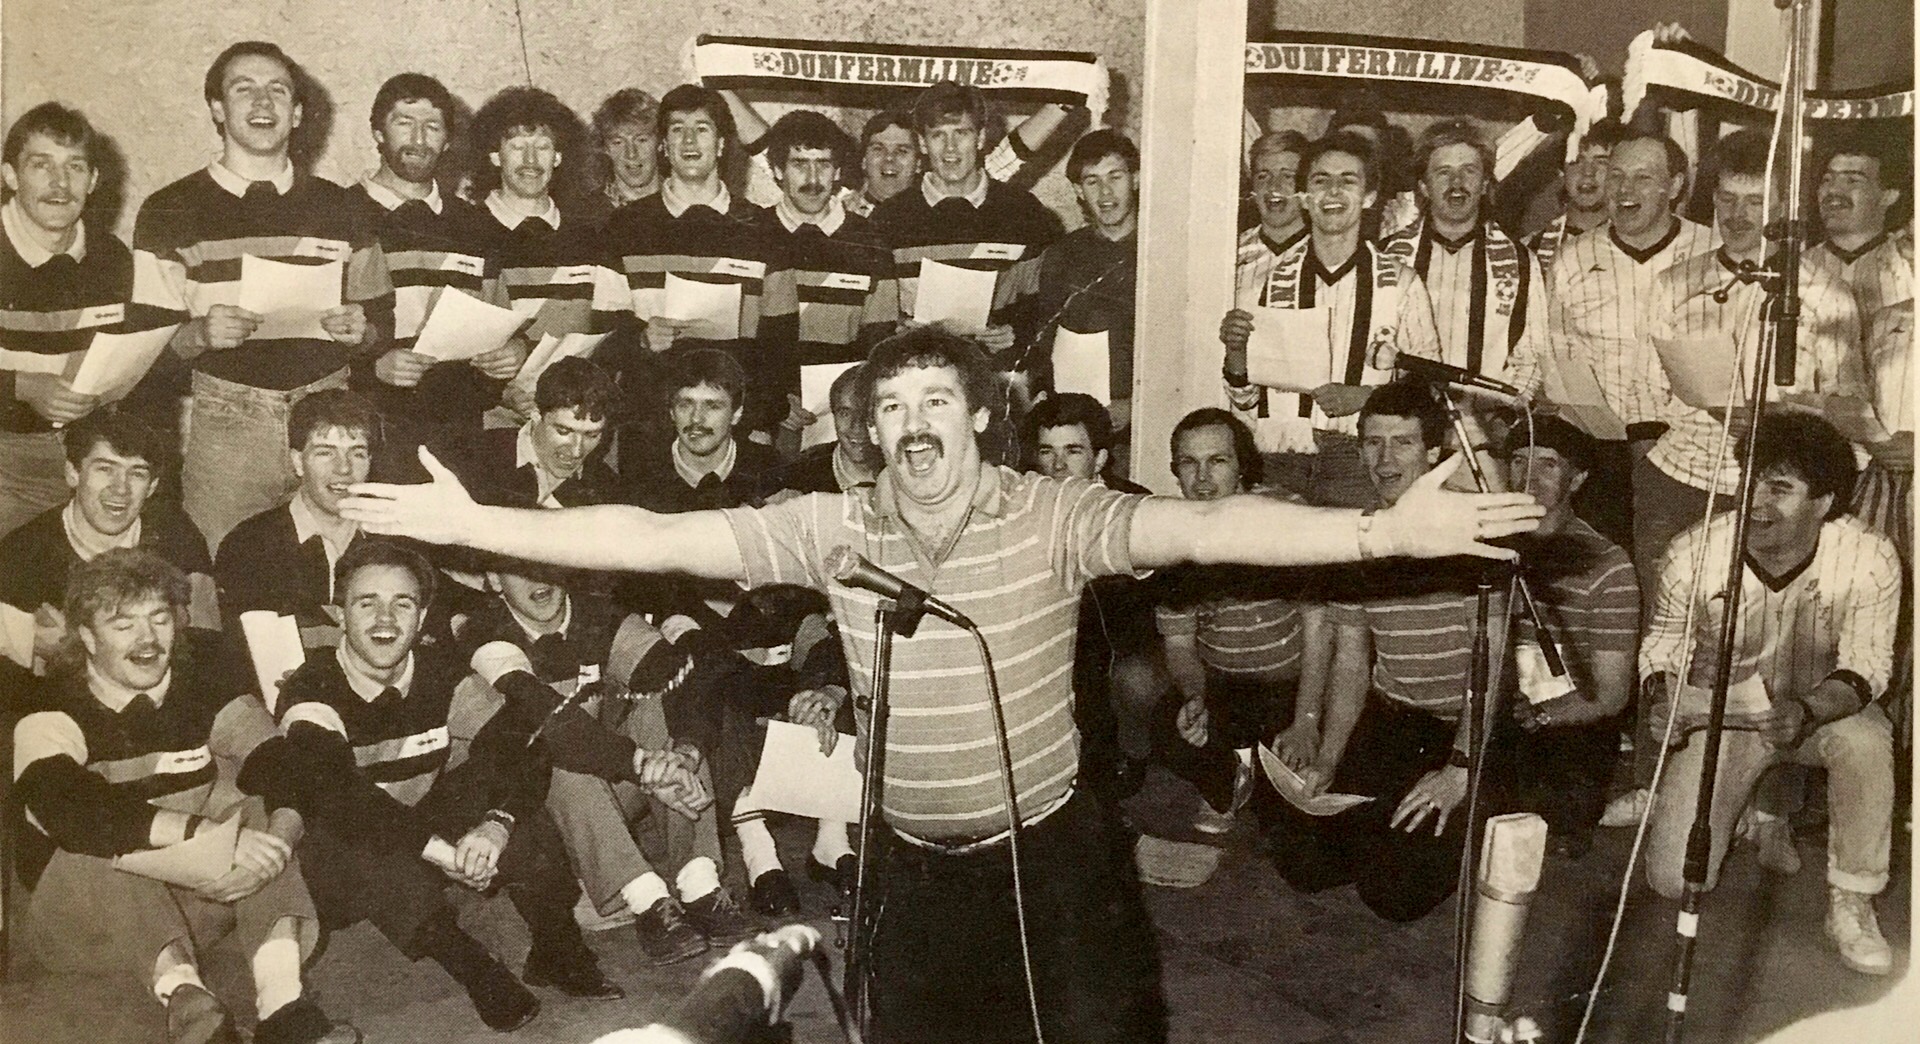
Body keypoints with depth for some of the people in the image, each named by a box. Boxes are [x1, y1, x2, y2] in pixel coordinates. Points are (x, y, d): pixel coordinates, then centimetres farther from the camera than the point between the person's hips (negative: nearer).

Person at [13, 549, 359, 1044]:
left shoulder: (202, 685, 2)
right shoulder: (51, 709, -9)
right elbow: (68, 809, -32)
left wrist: (277, 843, -35)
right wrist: (212, 834, -43)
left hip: (197, 891, 3)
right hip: (86, 905, -3)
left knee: (253, 799, -19)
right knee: (100, 842, -29)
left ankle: (282, 1002, -38)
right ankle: (185, 997, -49)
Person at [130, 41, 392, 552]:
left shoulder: (340, 207, 13)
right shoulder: (171, 211, 6)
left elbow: (383, 320, 16)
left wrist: (359, 330, -6)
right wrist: (200, 333, -16)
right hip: (223, 422, -1)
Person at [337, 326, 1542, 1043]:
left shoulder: (1053, 516, -16)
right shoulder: (833, 528, -8)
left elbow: (1201, 527, -29)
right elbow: (657, 539, -9)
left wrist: (1381, 531, -42)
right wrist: (471, 522, -14)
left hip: (1052, 848, -2)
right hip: (918, 862, 3)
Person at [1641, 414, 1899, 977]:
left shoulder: (1869, 560, -23)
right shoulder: (1693, 553, -22)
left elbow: (1865, 667, -17)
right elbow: (1663, 640, -3)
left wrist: (1807, 711, -38)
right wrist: (1665, 693, -25)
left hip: (1822, 706, 0)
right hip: (1721, 713, 0)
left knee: (1865, 740, -39)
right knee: (1673, 878, -11)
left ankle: (1850, 905, -14)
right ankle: (1750, 805, 26)